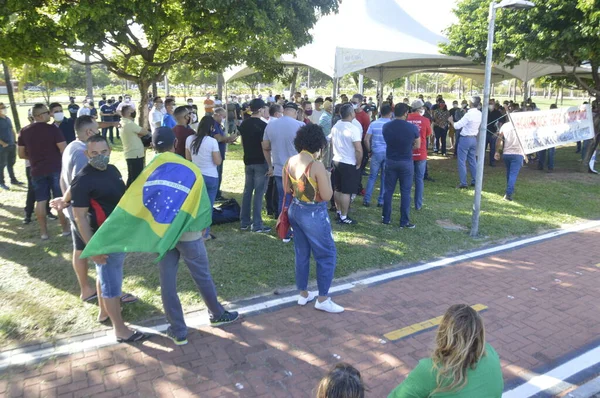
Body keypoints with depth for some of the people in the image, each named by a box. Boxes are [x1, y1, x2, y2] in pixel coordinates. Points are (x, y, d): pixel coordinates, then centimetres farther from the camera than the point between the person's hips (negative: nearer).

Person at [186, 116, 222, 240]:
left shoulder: (189, 139, -2)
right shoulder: (212, 141, -17)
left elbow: (188, 158, 9)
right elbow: (218, 162, -13)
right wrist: (218, 153, 3)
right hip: (211, 177, -4)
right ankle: (204, 234, 14)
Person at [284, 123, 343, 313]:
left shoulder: (289, 162, -1)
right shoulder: (317, 166, -22)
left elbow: (286, 189, 9)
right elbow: (327, 196, -18)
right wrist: (327, 177, -3)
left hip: (295, 210, 7)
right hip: (313, 214, -7)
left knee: (302, 253, 19)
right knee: (327, 254, 9)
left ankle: (303, 294, 32)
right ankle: (322, 299, 17)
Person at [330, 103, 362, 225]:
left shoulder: (335, 126, 4)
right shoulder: (354, 129, -19)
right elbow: (359, 150, -22)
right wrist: (358, 164, -9)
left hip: (336, 161, 8)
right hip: (349, 164, -8)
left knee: (338, 189, 16)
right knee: (346, 192, 0)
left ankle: (339, 213, 27)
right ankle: (343, 217, 7)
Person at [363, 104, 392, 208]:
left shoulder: (373, 124, 0)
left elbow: (366, 139, -4)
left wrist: (369, 150, 8)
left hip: (376, 153, 1)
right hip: (389, 153, -1)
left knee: (372, 177, 9)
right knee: (385, 178, 9)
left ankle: (366, 200, 7)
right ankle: (381, 201, 13)